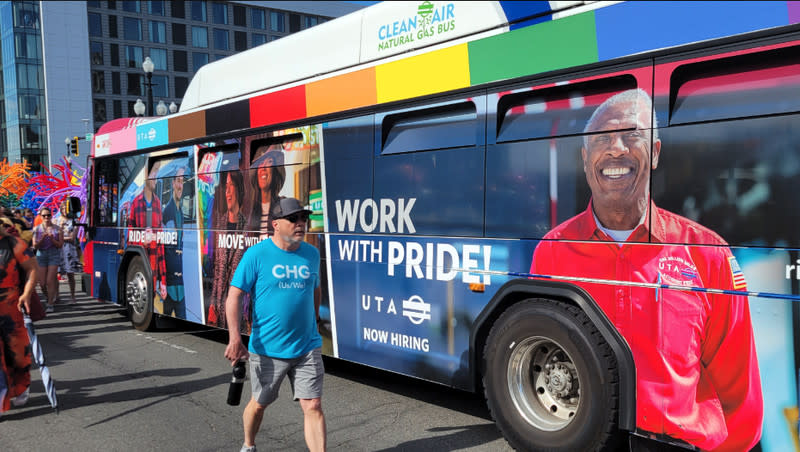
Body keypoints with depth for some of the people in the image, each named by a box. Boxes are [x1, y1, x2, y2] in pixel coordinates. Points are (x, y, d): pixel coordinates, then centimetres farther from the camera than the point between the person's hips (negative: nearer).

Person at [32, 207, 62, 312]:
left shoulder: (57, 229, 0)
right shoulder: (36, 229, 3)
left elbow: (60, 245, 0)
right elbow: (35, 246, 0)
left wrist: (52, 239, -16)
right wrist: (42, 238, -16)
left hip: (54, 255, -2)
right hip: (41, 255, 2)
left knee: (50, 281, -9)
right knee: (42, 283, 2)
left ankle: (50, 304, 1)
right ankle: (51, 298, 28)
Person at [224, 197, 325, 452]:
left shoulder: (311, 254, 3)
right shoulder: (257, 254, -10)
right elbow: (234, 296, -12)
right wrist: (235, 338, -20)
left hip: (307, 348, 2)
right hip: (267, 349, -2)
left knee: (313, 406, -4)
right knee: (259, 403, 18)